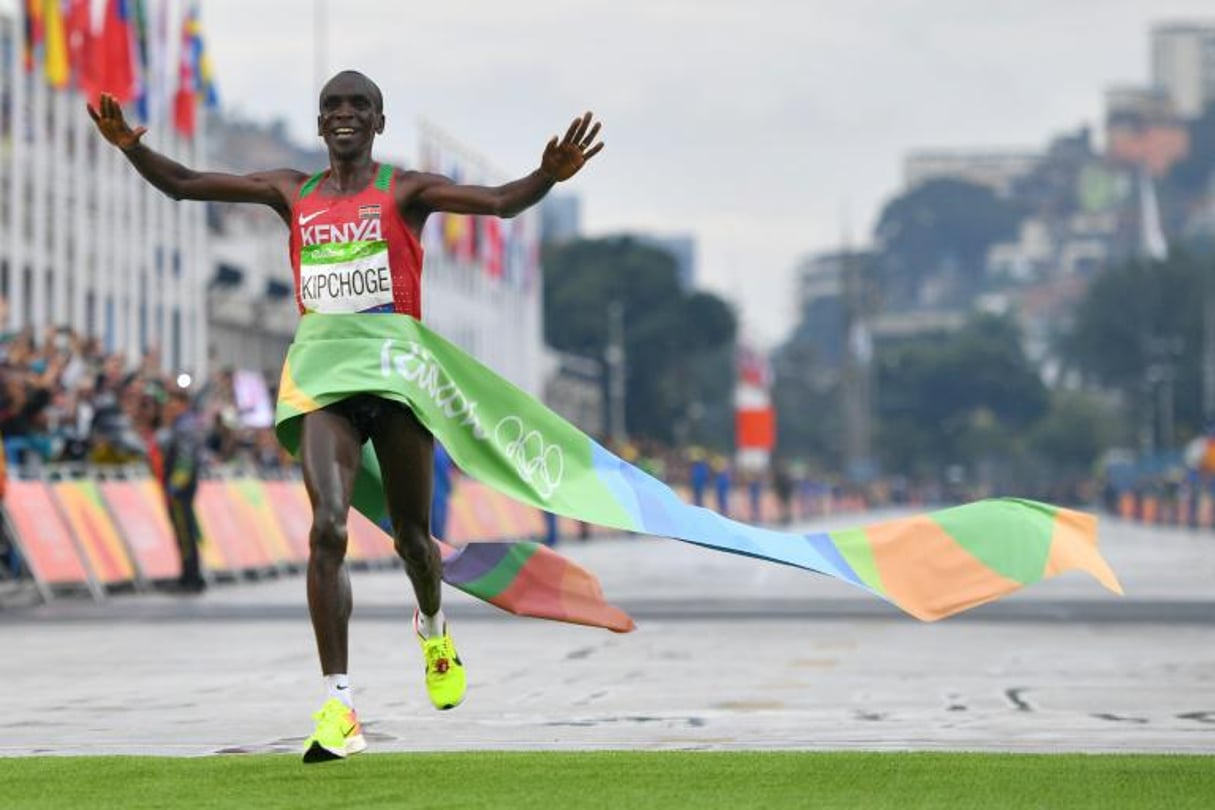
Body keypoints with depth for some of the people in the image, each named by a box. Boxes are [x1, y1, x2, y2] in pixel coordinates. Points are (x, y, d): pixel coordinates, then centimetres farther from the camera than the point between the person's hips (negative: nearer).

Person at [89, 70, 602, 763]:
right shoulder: (294, 193, 10)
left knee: (412, 537, 11)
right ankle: (340, 706, -19)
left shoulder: (404, 191, 1)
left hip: (399, 380, -1)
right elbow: (185, 185, 11)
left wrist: (549, 177, -33)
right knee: (328, 527, -17)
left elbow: (500, 202, -13)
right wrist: (133, 146, -7)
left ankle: (433, 625, 48)